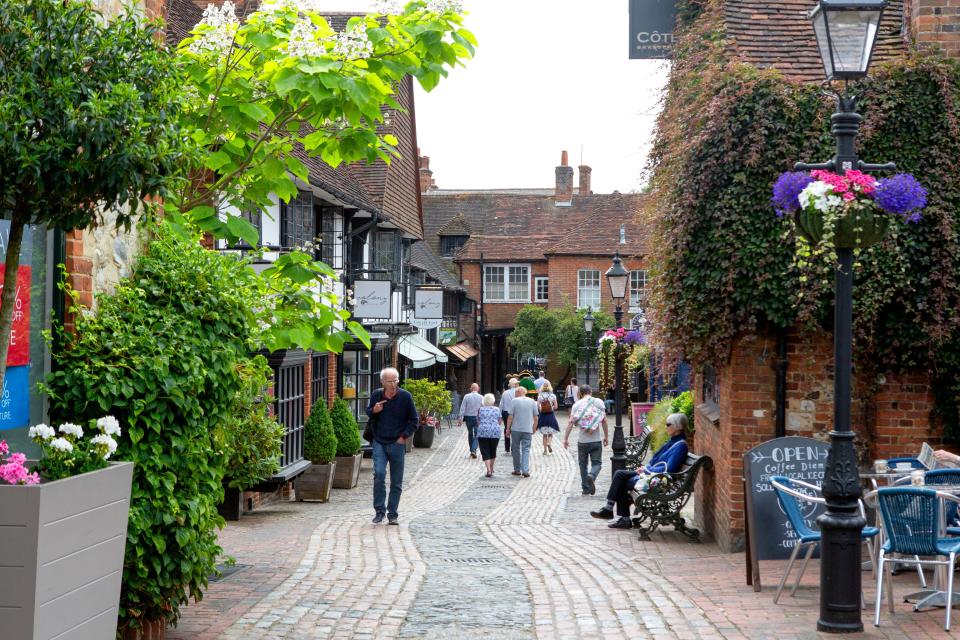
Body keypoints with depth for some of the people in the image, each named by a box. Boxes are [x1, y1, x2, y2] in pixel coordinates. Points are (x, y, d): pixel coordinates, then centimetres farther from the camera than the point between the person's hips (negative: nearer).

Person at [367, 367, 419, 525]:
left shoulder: (405, 396, -5)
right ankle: (379, 511, -4)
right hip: (379, 442, 1)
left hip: (397, 444, -1)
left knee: (396, 481, 4)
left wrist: (404, 436, -5)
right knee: (379, 474, -15)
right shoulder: (376, 395, 2)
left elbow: (414, 420, 4)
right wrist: (373, 411, -4)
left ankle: (392, 514, 14)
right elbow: (368, 413, 19)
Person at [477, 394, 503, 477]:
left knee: (485, 452, 0)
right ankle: (491, 469, 29)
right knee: (493, 451, 18)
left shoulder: (480, 410, 5)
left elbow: (478, 422, 7)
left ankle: (489, 470, -14)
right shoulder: (497, 410, 6)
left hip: (482, 432, -1)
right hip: (495, 432, 2)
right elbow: (500, 422, 8)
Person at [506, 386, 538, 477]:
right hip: (528, 430, 2)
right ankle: (525, 470, -11)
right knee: (526, 450, 2)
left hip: (516, 429, -2)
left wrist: (508, 429, 1)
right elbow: (536, 417, 7)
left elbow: (510, 417, -6)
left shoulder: (514, 401, -3)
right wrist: (534, 429, 17)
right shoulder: (532, 401, 5)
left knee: (516, 450, 10)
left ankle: (517, 470, 15)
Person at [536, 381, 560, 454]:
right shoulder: (553, 396, -6)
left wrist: (541, 410, 8)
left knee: (544, 434, 11)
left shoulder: (540, 396, -6)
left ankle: (545, 449, 11)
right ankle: (549, 443, -18)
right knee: (550, 433, 10)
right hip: (551, 415, -1)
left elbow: (538, 406, -11)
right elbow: (555, 407, -5)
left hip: (543, 415, 1)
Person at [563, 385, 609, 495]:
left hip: (582, 440, 1)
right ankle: (592, 476, -24)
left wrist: (566, 438, -3)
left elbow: (571, 422, -5)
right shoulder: (598, 402, 0)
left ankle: (586, 488, 13)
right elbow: (604, 420, -1)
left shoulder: (577, 404, 1)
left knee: (583, 464, 13)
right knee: (597, 463, 6)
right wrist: (605, 436, 8)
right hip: (596, 440, -1)